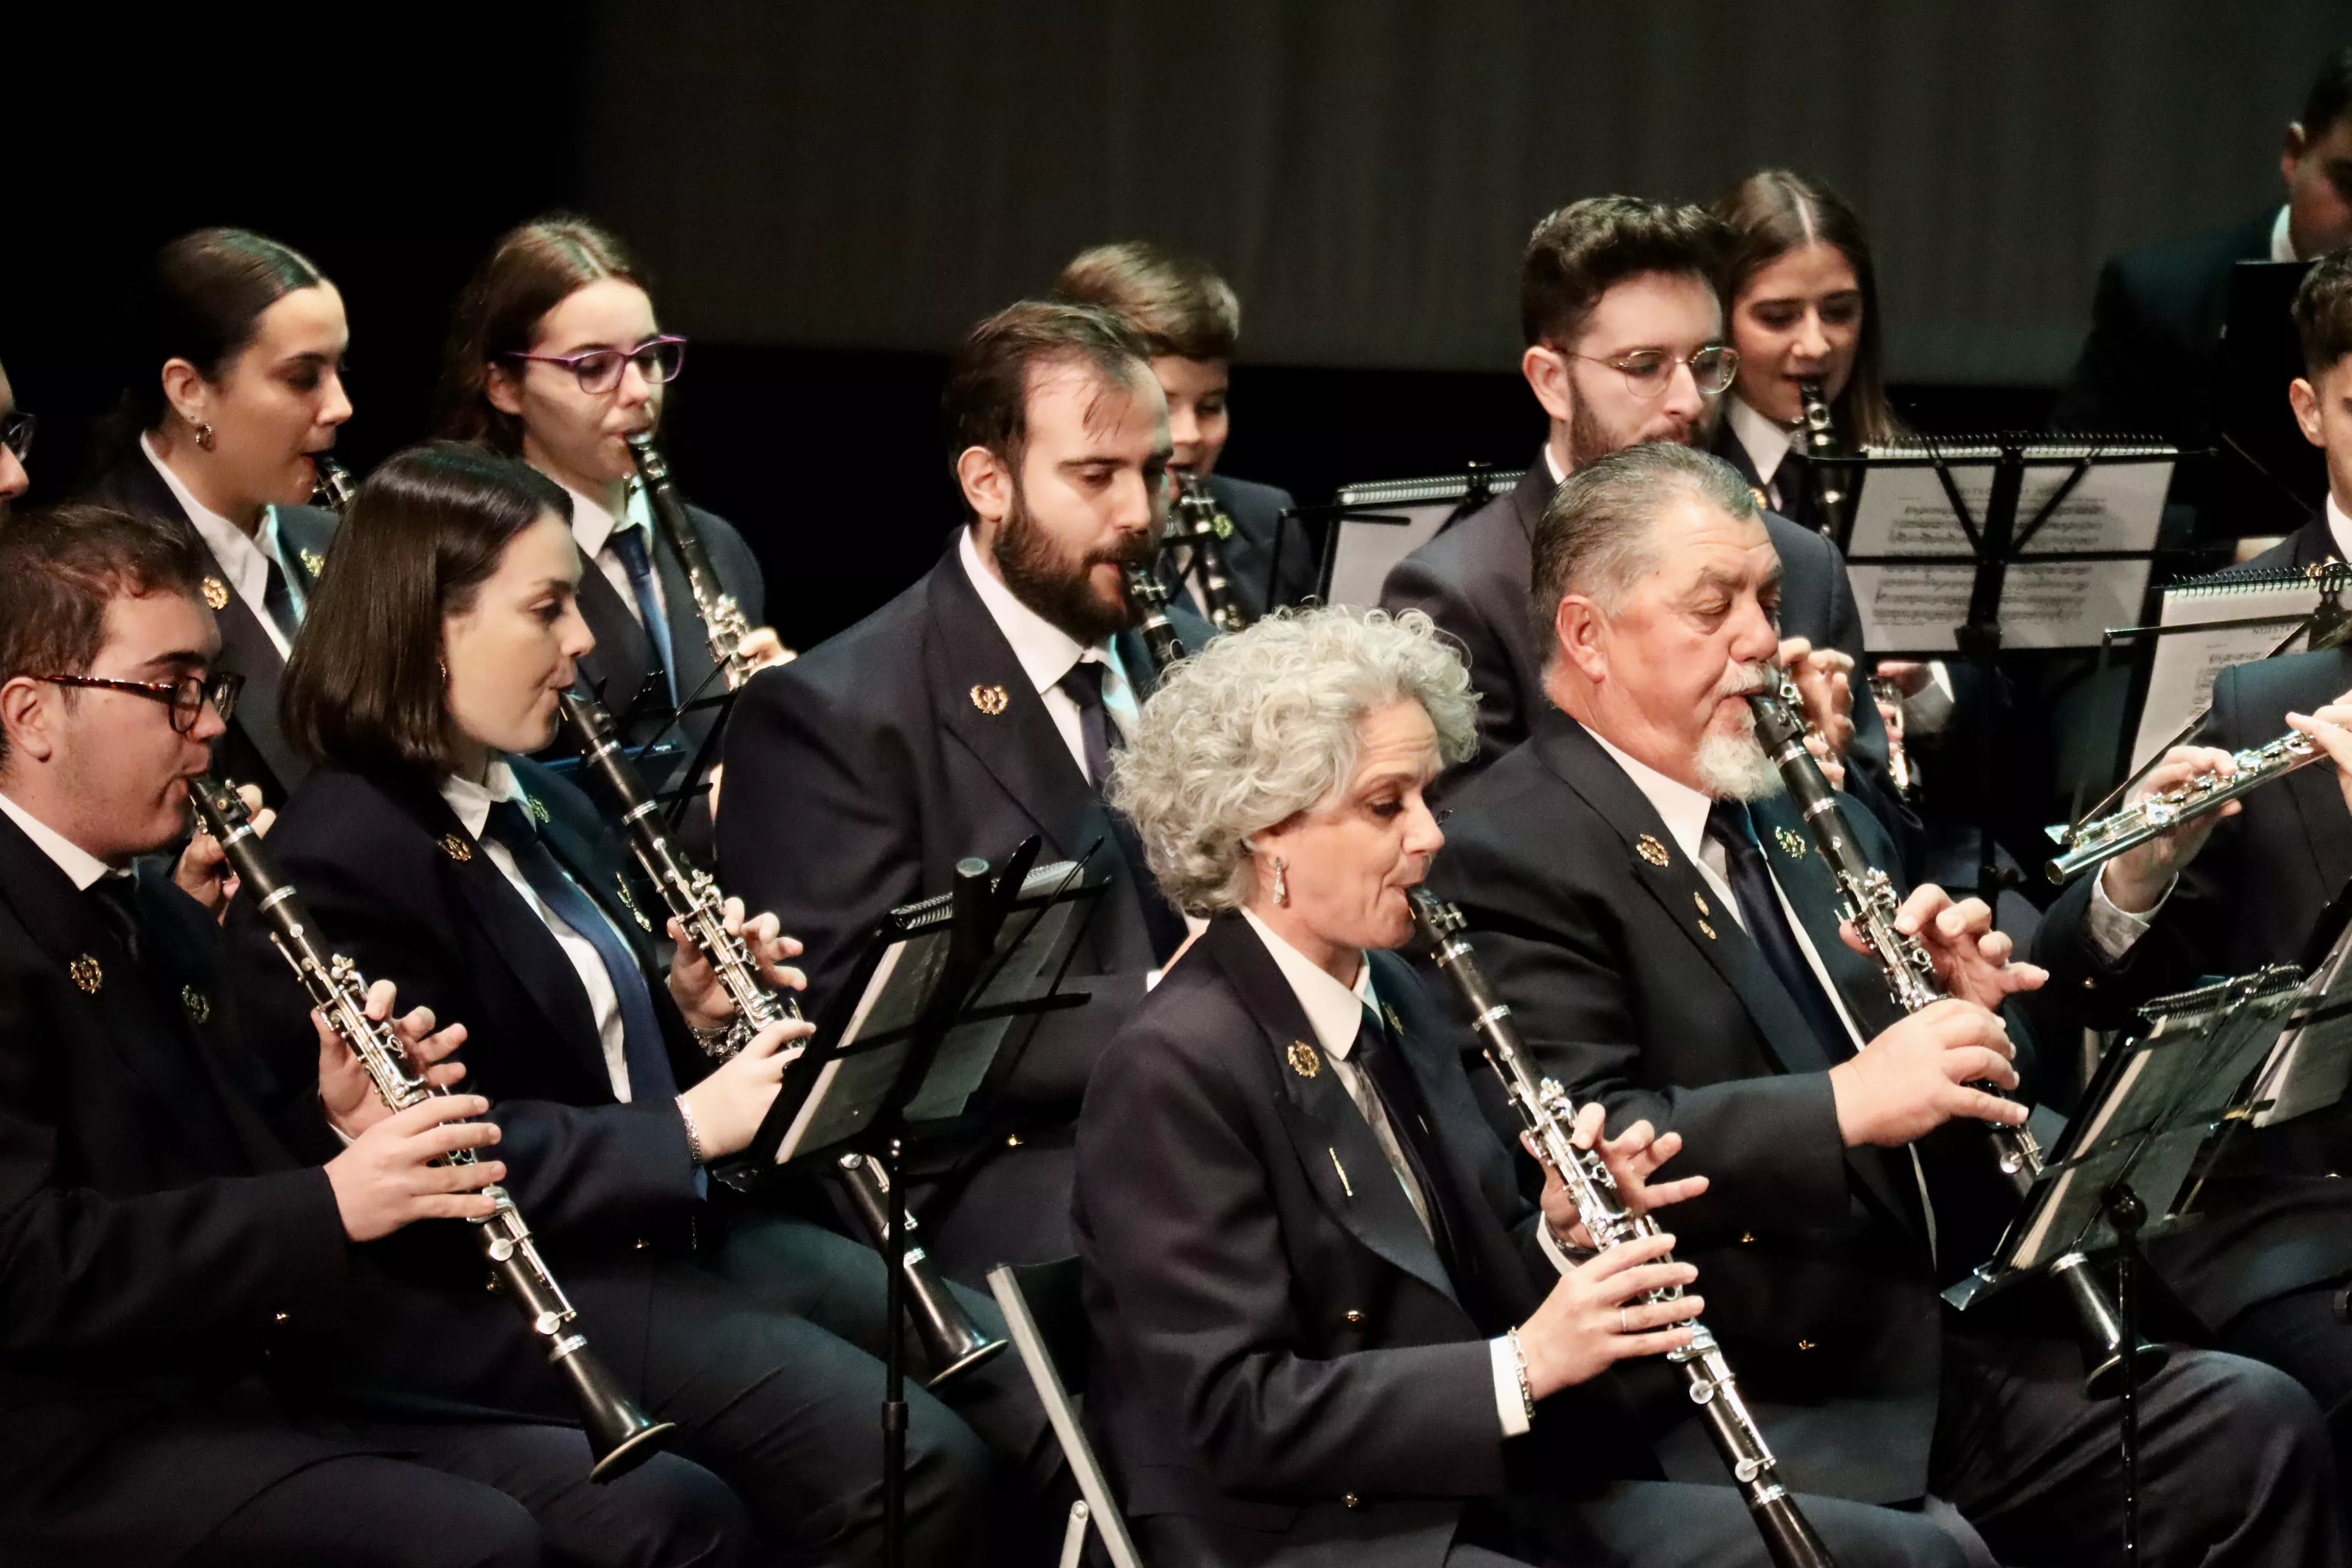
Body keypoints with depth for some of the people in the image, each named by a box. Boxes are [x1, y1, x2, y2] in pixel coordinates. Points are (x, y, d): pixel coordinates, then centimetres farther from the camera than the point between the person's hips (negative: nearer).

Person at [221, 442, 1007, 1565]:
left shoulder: (540, 806, 14)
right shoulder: (336, 867, -17)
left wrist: (693, 1017, 4)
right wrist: (684, 1126, -22)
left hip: (666, 1230, 10)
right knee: (913, 1463, -24)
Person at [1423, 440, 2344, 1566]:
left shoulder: (1802, 817, 19)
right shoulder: (1509, 854, -7)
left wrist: (1966, 1010, 1)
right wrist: (1846, 1104, -28)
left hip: (1942, 1340, 8)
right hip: (1746, 1404, -8)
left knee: (2254, 1423, -10)